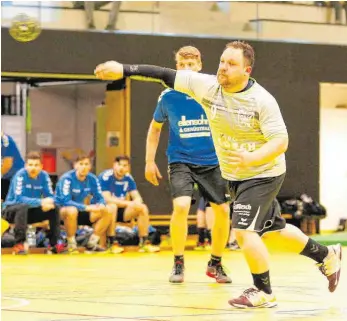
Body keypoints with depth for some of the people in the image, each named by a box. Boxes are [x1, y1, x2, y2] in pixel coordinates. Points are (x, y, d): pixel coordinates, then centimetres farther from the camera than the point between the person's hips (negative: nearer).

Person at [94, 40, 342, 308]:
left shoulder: (262, 100, -24)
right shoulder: (207, 86, -12)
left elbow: (281, 141, -26)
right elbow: (164, 75, -14)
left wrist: (252, 158, -43)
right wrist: (124, 70, -22)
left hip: (264, 174, -6)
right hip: (234, 176, 7)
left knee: (244, 230, -17)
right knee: (273, 230, 19)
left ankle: (263, 292, 1)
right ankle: (327, 256, 40)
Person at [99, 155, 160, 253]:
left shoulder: (128, 178, 1)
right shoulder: (106, 176, -18)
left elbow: (137, 197, 1)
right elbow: (107, 199, -27)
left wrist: (137, 201, -26)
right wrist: (128, 203, -32)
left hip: (120, 210, 6)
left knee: (143, 208, -12)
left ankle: (144, 243, -10)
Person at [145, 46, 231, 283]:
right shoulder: (168, 96, -4)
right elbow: (155, 127, 12)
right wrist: (150, 161, 8)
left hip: (212, 161, 1)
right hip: (181, 160, -1)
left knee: (223, 211, -1)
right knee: (181, 206, -22)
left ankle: (215, 264, 21)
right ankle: (178, 264, -4)